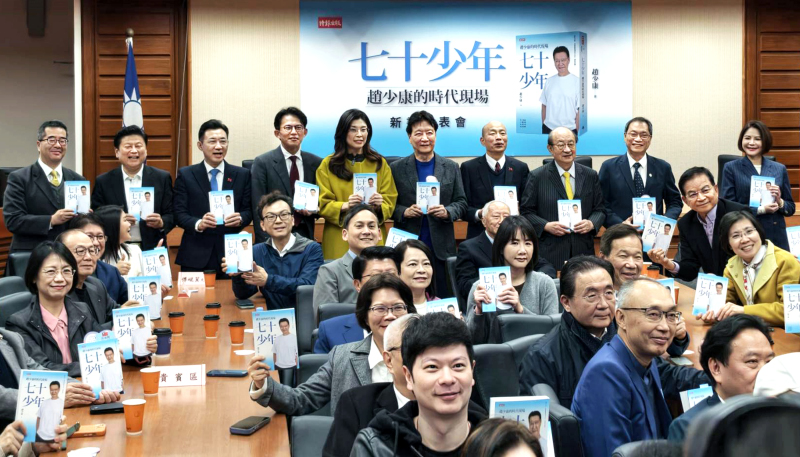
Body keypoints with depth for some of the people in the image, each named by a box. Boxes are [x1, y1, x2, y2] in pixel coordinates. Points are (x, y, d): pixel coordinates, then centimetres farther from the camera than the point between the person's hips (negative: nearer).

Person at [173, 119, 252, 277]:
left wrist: (240, 219, -15)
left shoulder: (242, 175, 9)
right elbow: (179, 213, 1)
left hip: (231, 254, 1)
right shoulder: (185, 175, 6)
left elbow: (248, 210, 8)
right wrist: (198, 224, -19)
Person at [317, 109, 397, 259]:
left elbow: (390, 203, 5)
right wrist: (345, 206, -20)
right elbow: (323, 204, -2)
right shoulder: (328, 165, 4)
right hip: (339, 240, -1)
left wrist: (378, 206, -17)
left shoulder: (380, 163, 9)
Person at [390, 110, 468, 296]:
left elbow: (461, 203, 9)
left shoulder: (451, 167, 9)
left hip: (442, 247, 1)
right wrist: (405, 212, -13)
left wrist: (447, 212, -10)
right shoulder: (397, 168, 4)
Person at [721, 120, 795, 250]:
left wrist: (779, 202, -8)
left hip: (776, 238, 2)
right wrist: (761, 209, -13)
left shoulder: (779, 169, 11)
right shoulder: (731, 168, 3)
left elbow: (790, 209, 14)